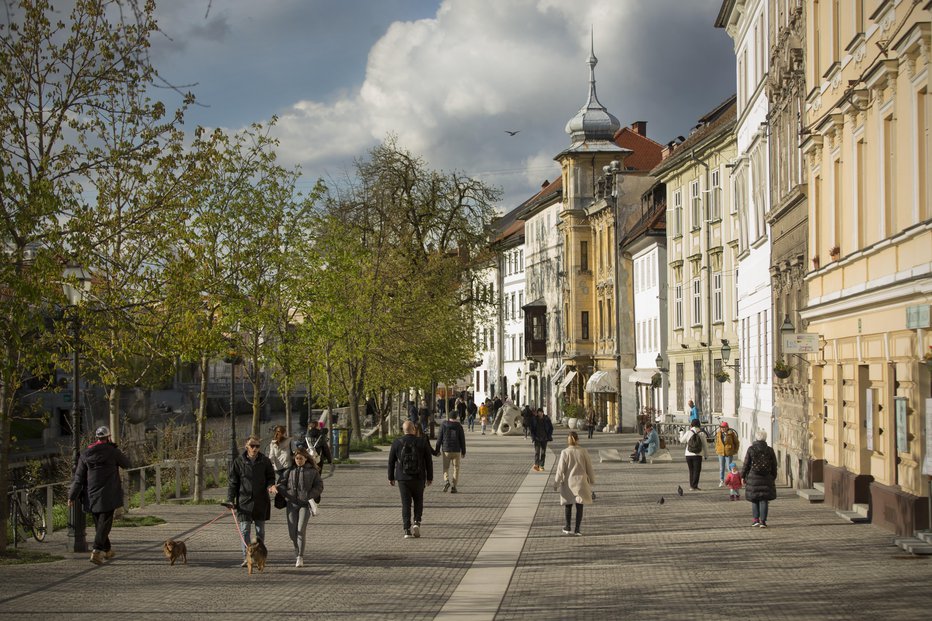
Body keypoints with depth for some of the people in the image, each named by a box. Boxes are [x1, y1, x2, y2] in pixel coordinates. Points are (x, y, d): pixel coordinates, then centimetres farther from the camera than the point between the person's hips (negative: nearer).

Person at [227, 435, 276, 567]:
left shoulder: (265, 461, 1)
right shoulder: (238, 462, -2)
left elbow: (271, 477, 11)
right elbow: (233, 482, 2)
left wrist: (270, 486, -11)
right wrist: (230, 500, -4)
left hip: (261, 501, 2)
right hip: (244, 500, -2)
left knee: (260, 530, 9)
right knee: (244, 529, -6)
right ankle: (246, 557, -4)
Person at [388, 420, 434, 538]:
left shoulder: (396, 443, -3)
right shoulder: (422, 442, -5)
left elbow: (391, 462, 2)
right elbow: (429, 462, -1)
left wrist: (391, 478, 13)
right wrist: (429, 477, 9)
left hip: (403, 478, 0)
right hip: (418, 478, 0)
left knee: (406, 504, 4)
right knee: (418, 501, 17)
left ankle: (407, 530, -3)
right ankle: (417, 522, -4)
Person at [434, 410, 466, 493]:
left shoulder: (443, 425, -4)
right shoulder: (459, 426, -5)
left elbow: (439, 438, -2)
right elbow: (462, 439, -2)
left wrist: (437, 450, 6)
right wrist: (463, 452, 8)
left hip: (446, 450, 0)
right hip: (456, 451, 0)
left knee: (446, 467, 14)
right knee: (455, 468, 8)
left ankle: (446, 480, -12)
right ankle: (453, 486, 2)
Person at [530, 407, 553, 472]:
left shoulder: (546, 419, -1)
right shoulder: (534, 419, -3)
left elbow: (551, 428, 9)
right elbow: (531, 428, 6)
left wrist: (549, 436, 0)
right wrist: (533, 436, -5)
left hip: (544, 438, 2)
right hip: (537, 438, -2)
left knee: (543, 452, 4)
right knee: (537, 451, -14)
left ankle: (541, 466, 12)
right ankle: (536, 465, -22)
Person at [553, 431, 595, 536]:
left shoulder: (565, 452, -10)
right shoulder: (583, 452, -5)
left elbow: (560, 470, -7)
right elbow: (589, 468, 4)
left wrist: (556, 484, 1)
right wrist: (592, 481, 18)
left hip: (568, 483, -1)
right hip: (581, 483, 1)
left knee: (568, 506, 15)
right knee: (579, 507, 7)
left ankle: (567, 528, 16)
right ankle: (577, 529, 5)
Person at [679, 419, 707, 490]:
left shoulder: (688, 433, -7)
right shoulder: (701, 434, -6)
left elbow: (682, 440, 8)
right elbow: (704, 445, 0)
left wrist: (682, 432, 24)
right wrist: (705, 455, 11)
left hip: (689, 455, 2)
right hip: (698, 455, -2)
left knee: (691, 470, 15)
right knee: (696, 470, 2)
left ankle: (691, 485, 19)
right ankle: (694, 486, -5)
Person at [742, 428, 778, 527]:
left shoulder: (751, 449, -6)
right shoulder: (770, 450, 0)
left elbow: (746, 464, -3)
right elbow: (774, 466, 7)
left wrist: (743, 476, 6)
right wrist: (773, 478, 18)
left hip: (753, 478, -1)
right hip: (766, 478, 1)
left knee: (754, 499, 11)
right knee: (764, 500, 4)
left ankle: (755, 519, 6)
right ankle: (763, 520, 0)